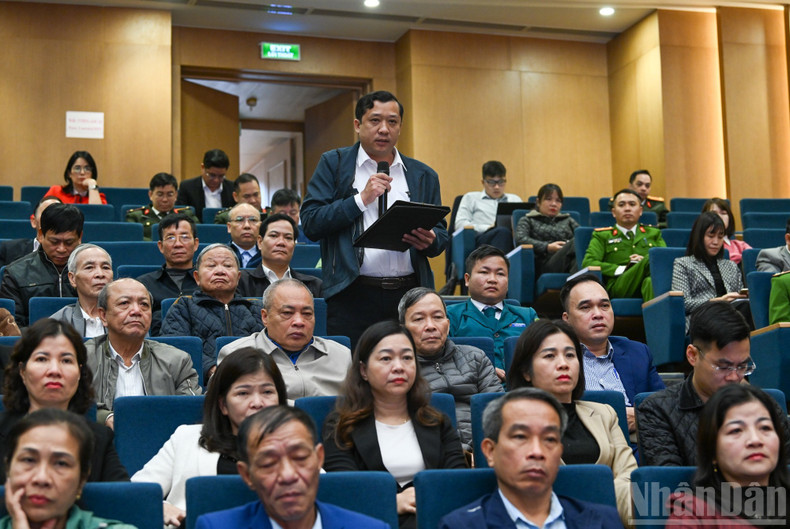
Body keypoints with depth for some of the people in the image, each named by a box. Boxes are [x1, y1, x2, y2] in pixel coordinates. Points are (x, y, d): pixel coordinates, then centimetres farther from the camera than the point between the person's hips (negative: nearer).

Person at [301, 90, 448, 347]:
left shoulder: (423, 176, 16)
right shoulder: (333, 164, 8)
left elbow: (441, 235, 17)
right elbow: (310, 223, -1)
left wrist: (429, 241, -7)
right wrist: (361, 199, -8)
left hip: (409, 296, 2)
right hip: (352, 295, -2)